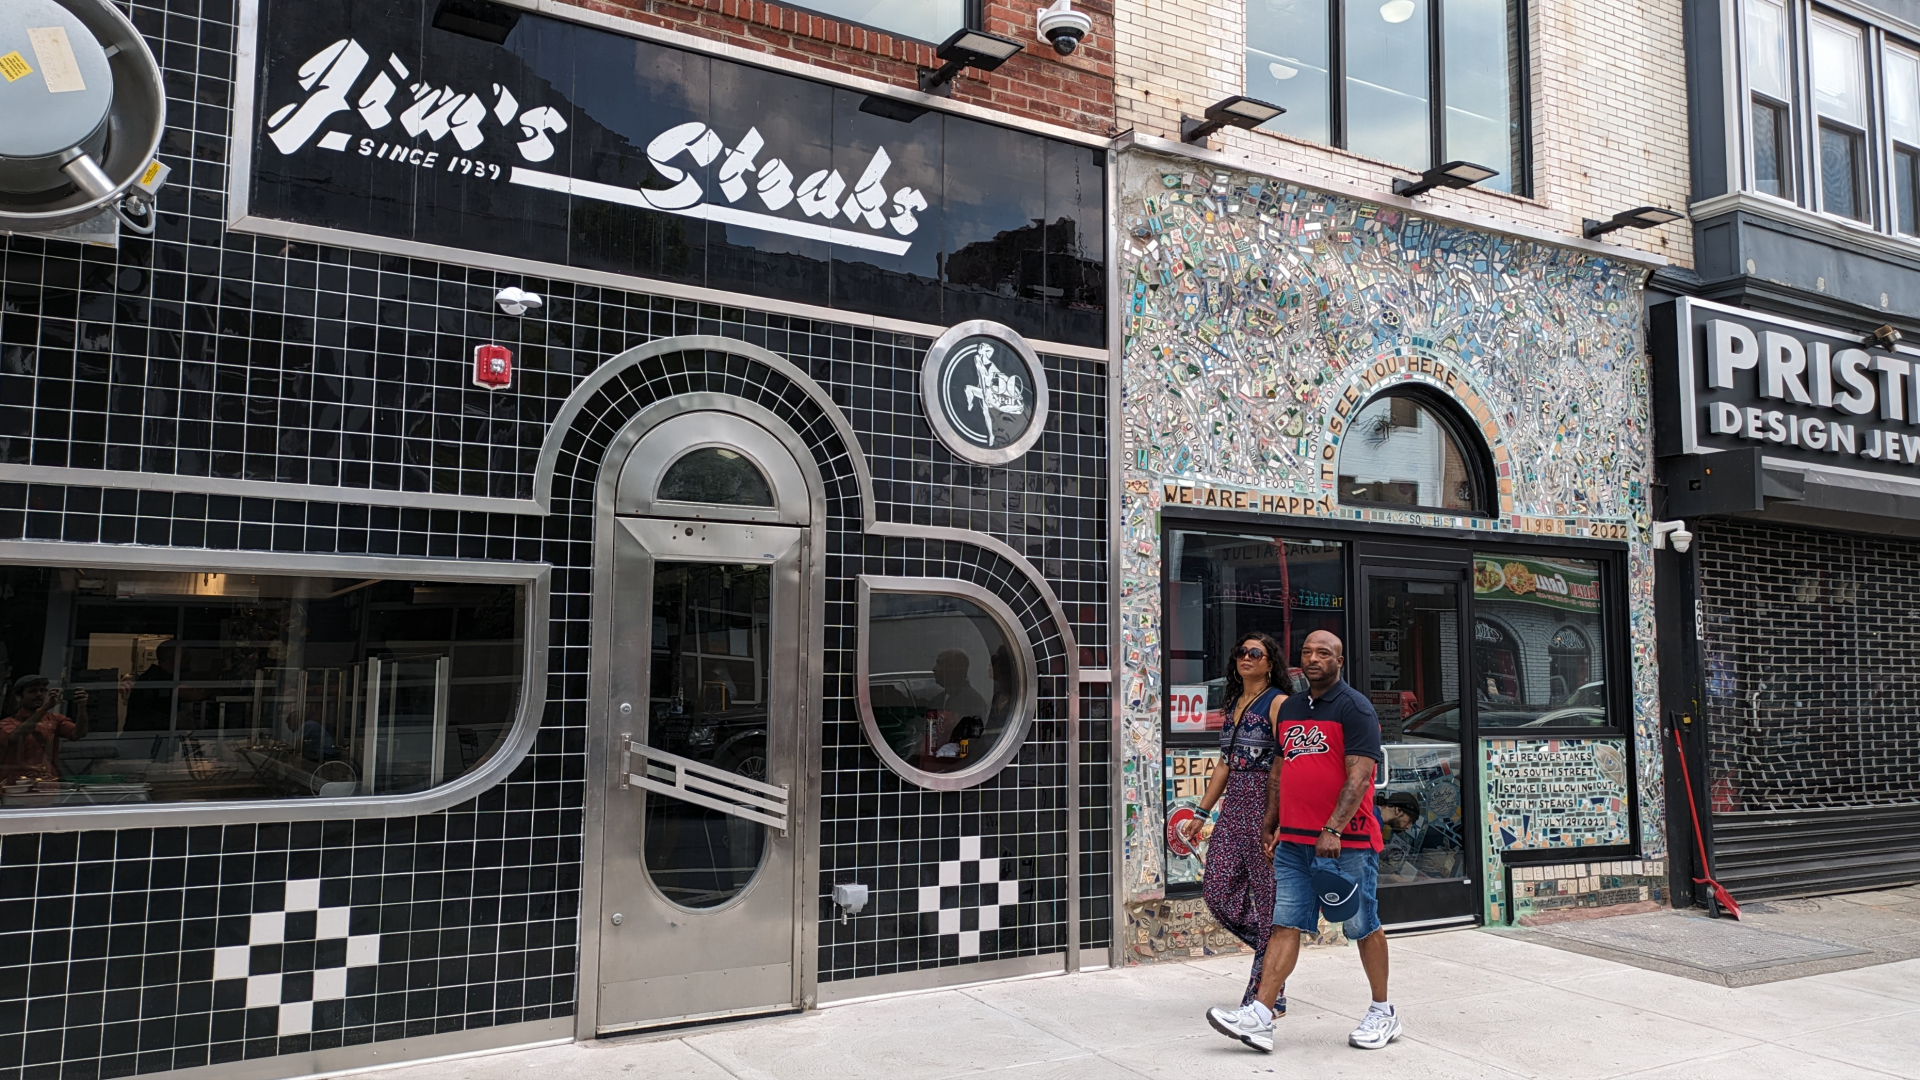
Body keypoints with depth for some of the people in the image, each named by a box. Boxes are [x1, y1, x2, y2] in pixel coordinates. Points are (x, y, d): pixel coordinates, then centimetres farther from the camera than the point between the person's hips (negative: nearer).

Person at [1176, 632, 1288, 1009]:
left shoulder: (1277, 703, -7)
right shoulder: (1234, 703, 17)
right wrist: (1202, 813, 19)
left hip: (1266, 805, -8)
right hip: (1233, 805, 8)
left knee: (1267, 897, 0)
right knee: (1216, 890, 4)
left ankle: (1267, 992, 11)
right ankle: (1273, 949, 26)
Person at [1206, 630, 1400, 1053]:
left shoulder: (1355, 708, -7)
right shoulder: (1289, 709, 15)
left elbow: (1359, 776, -16)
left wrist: (1334, 830, -24)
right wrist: (1271, 824, 19)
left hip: (1347, 840, -6)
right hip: (1293, 840, 6)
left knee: (1363, 926, 7)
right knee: (1285, 924, 1)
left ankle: (1383, 1013, 23)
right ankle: (1261, 1017, -2)